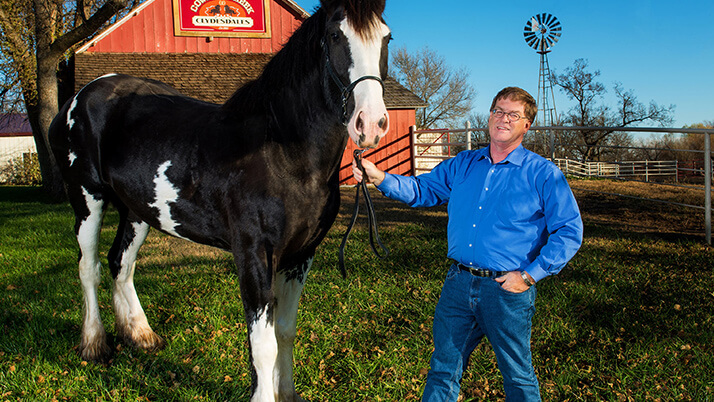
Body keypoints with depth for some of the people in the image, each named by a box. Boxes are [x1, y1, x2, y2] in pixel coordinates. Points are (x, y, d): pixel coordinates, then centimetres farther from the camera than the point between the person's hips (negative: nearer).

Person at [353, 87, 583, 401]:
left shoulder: (543, 174, -5)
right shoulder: (463, 164, 9)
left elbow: (570, 232, -7)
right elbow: (422, 189, 13)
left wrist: (530, 275, -13)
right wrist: (380, 178, -5)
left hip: (507, 290, -4)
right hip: (458, 284, 4)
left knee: (517, 376, 13)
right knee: (443, 368, 14)